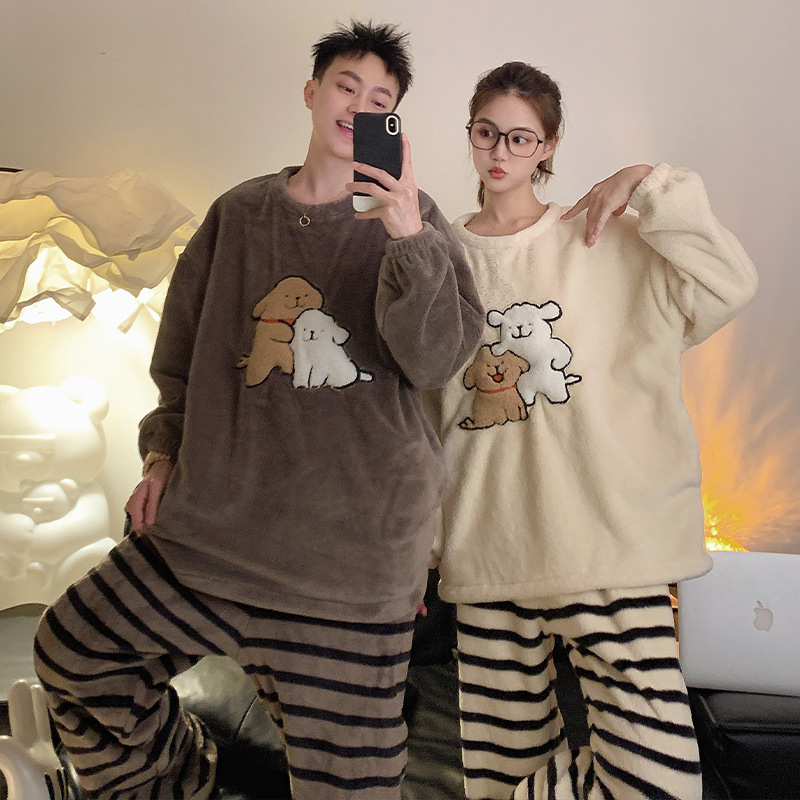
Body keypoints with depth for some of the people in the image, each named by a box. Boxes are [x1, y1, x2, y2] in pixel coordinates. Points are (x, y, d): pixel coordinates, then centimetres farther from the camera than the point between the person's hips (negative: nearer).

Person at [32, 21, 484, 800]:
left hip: (351, 539, -4)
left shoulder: (410, 218, 1)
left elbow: (436, 359, -12)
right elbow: (183, 346, 18)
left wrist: (410, 240, -25)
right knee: (73, 652, 14)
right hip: (214, 516, 5)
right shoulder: (239, 213, 11)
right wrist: (164, 450, 8)